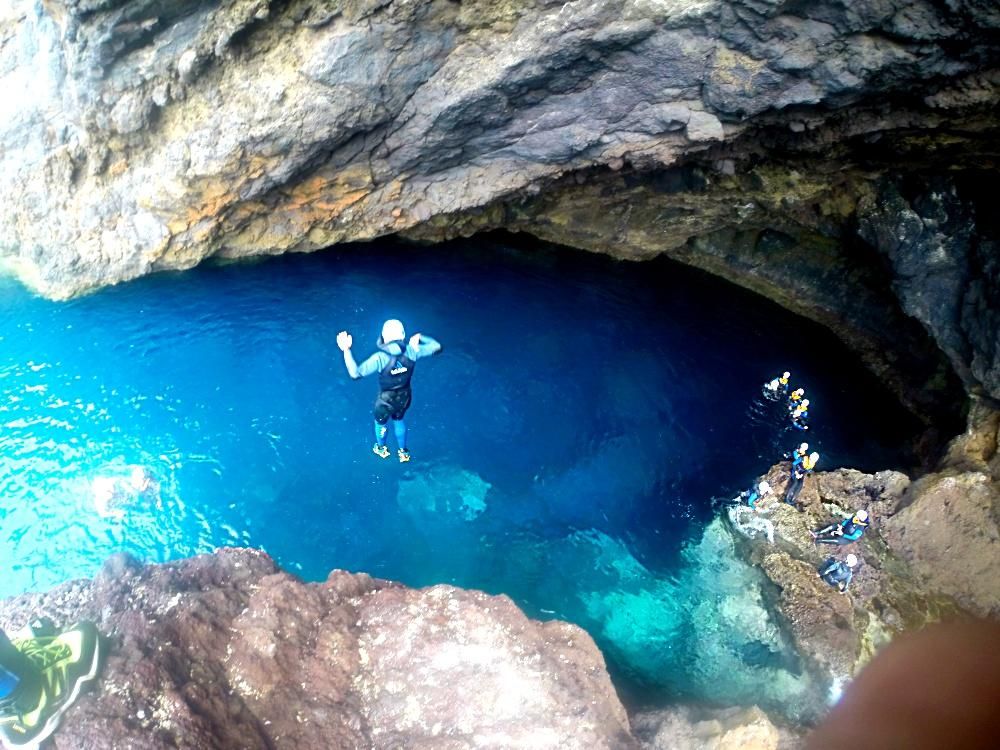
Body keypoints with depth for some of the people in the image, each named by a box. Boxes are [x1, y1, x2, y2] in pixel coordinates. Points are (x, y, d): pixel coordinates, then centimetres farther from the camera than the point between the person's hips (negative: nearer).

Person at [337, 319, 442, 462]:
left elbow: (355, 373, -37)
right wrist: (421, 337, 4)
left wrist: (346, 350, -34)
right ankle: (403, 452, 52)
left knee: (380, 423, 31)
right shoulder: (411, 351, -24)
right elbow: (436, 347, -12)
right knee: (398, 420, 35)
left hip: (386, 400, -3)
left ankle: (382, 449, 58)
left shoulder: (380, 358, -35)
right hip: (404, 397, 3)